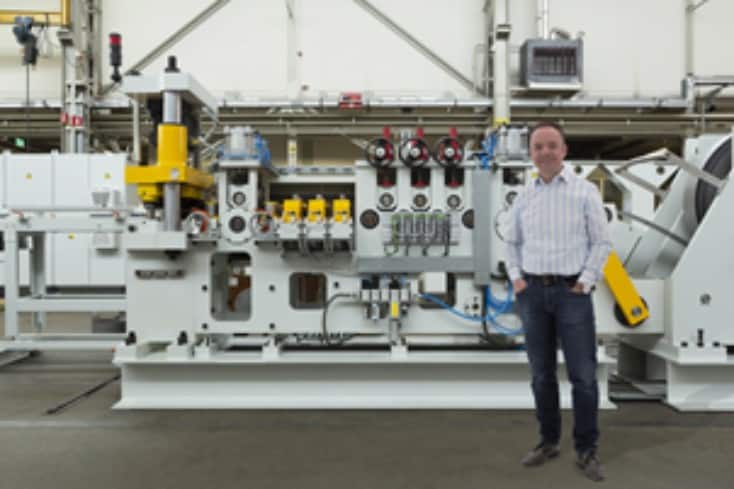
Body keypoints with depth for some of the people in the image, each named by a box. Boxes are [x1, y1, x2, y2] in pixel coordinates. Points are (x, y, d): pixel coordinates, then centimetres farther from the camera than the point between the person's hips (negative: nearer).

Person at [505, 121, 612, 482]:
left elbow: (601, 242, -2)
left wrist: (584, 283, -10)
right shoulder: (524, 196, 8)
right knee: (542, 374, 11)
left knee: (583, 376, 1)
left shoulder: (585, 191, -2)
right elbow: (512, 242, 16)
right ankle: (548, 442, 25)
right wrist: (516, 278, 4)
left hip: (572, 292, -3)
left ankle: (586, 451, 15)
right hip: (532, 292, 3)